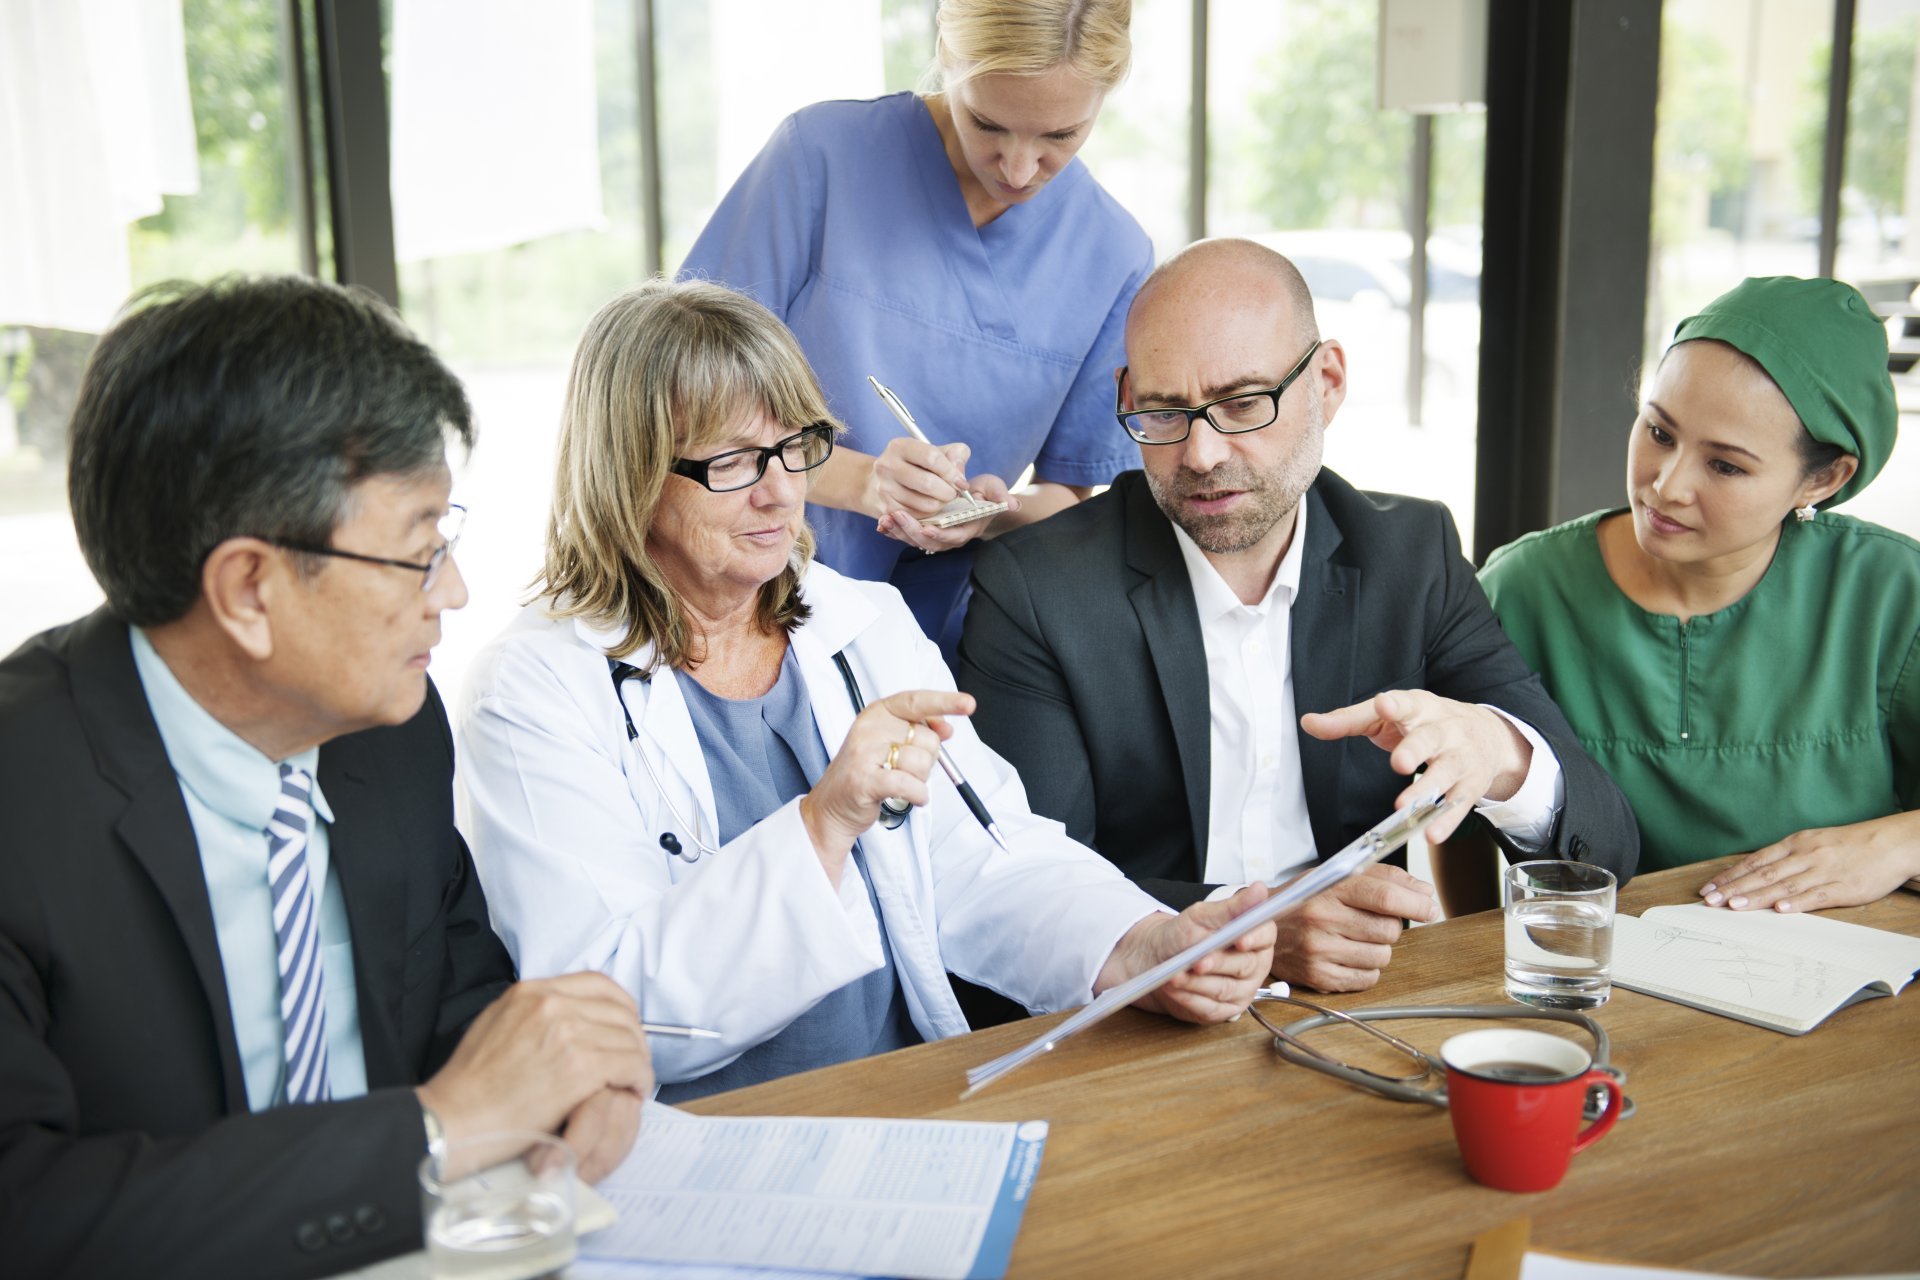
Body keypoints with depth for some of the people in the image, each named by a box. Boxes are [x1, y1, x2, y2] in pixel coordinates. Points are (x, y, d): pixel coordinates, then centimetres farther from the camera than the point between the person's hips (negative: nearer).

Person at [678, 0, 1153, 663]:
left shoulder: (1115, 257, -1)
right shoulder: (824, 152, -8)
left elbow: (1069, 495, 9)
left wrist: (996, 514, -14)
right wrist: (861, 481, -21)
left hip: (932, 636, 1)